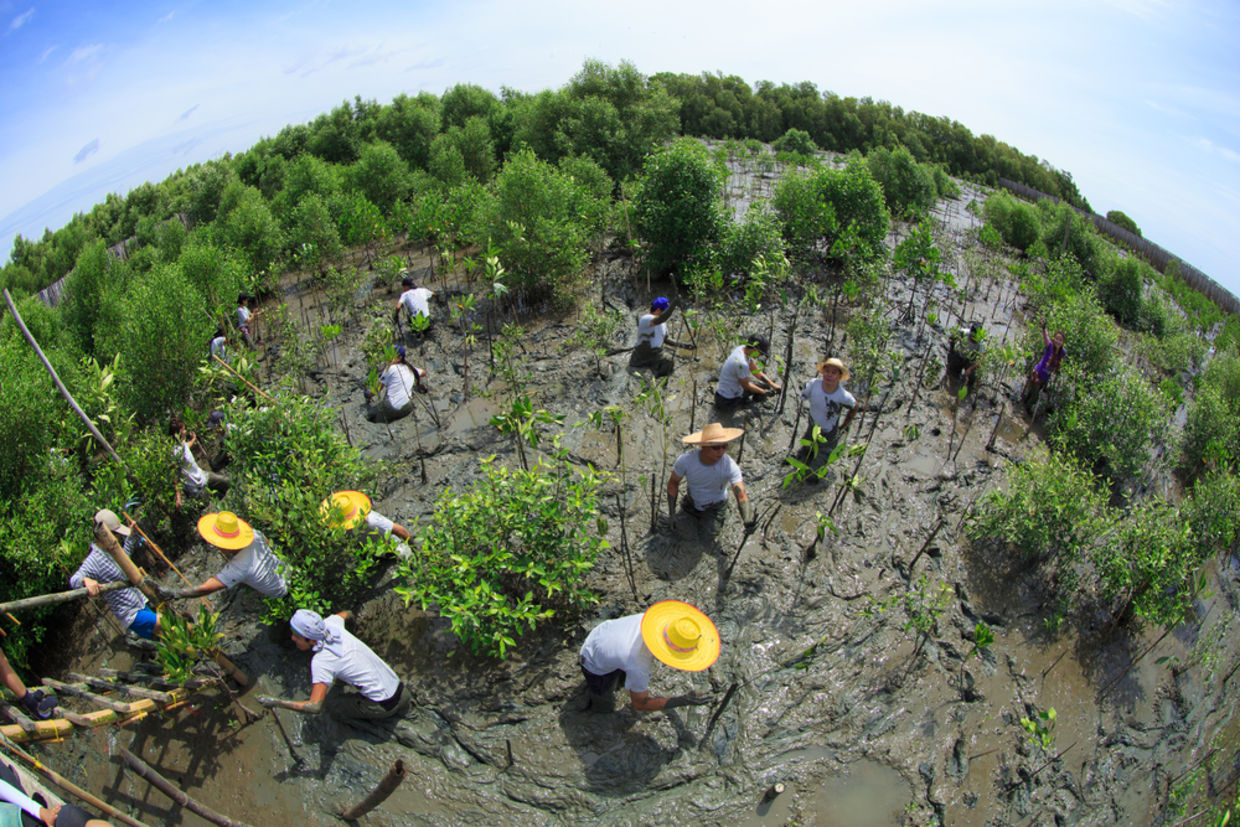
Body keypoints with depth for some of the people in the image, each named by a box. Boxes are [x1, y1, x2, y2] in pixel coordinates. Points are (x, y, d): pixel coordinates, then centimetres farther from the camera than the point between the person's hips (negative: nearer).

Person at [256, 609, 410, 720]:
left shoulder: (321, 662, -24)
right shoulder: (329, 623, -6)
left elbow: (315, 707, -30)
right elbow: (345, 614, 19)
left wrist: (276, 702, -26)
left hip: (384, 706, -6)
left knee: (336, 708, 16)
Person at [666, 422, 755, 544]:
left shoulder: (730, 465, -34)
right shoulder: (685, 460, -30)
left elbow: (741, 494, -41)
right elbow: (673, 483, -11)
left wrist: (748, 519, -61)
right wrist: (672, 512, -12)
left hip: (715, 505, -1)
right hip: (692, 501, 1)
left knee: (706, 538, -14)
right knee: (688, 536, -12)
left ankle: (721, 516, 18)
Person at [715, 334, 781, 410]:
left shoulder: (742, 348, -5)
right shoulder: (742, 363, -33)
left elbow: (756, 371, 6)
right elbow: (746, 385, -17)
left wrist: (773, 385, 2)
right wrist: (764, 392, -4)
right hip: (727, 402, -9)